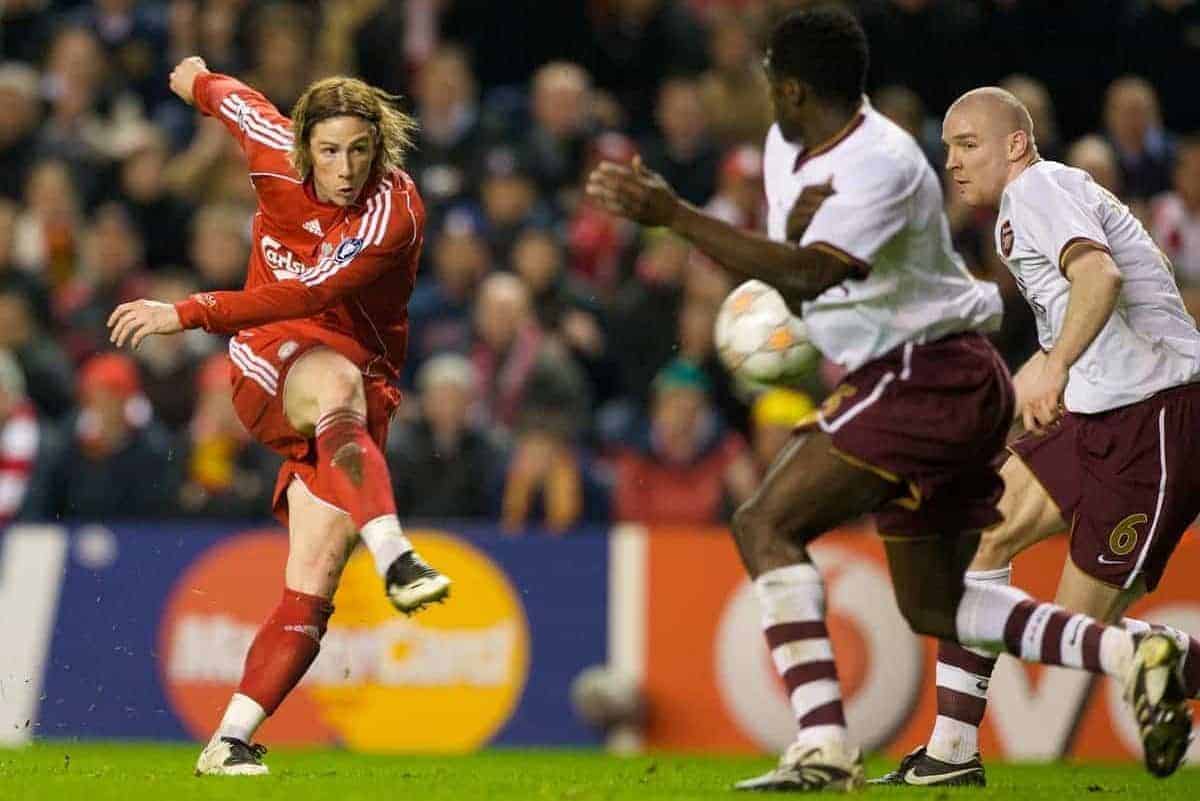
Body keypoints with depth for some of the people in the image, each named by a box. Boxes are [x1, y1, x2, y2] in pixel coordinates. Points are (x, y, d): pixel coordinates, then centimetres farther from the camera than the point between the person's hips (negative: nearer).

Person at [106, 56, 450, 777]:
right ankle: (395, 557, -57)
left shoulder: (394, 211, -17)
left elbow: (309, 294, -29)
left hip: (360, 392, -1)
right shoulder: (278, 161, -3)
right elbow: (241, 102, 20)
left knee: (311, 587, -12)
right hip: (269, 370, 1)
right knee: (337, 381, -38)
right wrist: (199, 79, 43)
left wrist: (186, 314, -33)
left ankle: (230, 741, -8)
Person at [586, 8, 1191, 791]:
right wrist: (794, 227, -9)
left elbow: (807, 275, -32)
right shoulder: (789, 149, 10)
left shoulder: (883, 164, -19)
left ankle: (824, 744, -26)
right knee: (930, 604, 13)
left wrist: (673, 214, -33)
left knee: (767, 526, -16)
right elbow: (792, 289, 14)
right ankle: (1129, 654, 5)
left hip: (928, 374, -10)